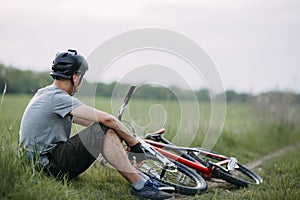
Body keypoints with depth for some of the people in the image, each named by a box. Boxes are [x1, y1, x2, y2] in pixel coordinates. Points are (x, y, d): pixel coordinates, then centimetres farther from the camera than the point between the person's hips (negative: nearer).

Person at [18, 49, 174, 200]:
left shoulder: (45, 93, 16)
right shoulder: (58, 98, -16)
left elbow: (90, 121, 19)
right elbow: (106, 119, -21)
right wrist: (134, 143, -9)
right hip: (50, 165, -10)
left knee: (109, 132, 7)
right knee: (105, 130, -19)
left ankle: (136, 176, 4)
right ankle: (139, 186, -15)